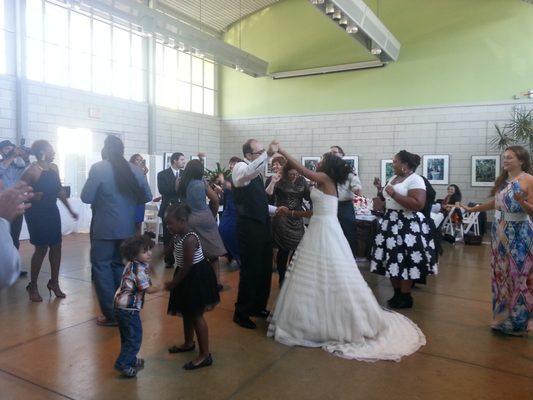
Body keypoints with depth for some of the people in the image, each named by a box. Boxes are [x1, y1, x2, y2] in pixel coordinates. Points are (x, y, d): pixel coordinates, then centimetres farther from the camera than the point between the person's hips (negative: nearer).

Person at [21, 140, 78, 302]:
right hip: (36, 213, -6)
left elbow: (59, 190, 14)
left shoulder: (54, 168, 5)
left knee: (56, 246, 6)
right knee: (41, 248, -3)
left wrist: (70, 209, 16)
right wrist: (33, 196, -29)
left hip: (52, 211, 6)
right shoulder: (31, 171, -14)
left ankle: (54, 282, 20)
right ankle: (32, 286, 14)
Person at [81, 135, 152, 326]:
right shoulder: (134, 170, 2)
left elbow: (86, 197, -12)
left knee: (101, 266, 5)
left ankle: (111, 314, 4)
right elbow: (147, 196, 7)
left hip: (105, 227, -5)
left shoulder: (98, 168, -10)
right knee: (120, 265, 18)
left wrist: (101, 197, 8)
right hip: (128, 227, 5)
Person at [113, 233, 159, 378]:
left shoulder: (132, 264, 7)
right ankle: (123, 364, 7)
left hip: (121, 306, 10)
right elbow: (148, 289, -18)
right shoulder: (139, 269, -21)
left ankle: (130, 360, 37)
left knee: (128, 336, 22)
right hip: (129, 309, -10)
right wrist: (161, 287, -3)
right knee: (134, 337, 1)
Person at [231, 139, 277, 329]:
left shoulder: (257, 172, 17)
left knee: (264, 268, 16)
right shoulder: (240, 167, -8)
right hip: (249, 226, -9)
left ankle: (257, 307, 33)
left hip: (262, 224, 9)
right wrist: (267, 155, -42)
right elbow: (249, 172, -35)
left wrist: (275, 210, 15)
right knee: (250, 270, -2)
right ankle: (241, 313, 14)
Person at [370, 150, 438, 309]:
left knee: (405, 260, -5)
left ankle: (406, 297, 7)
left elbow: (418, 204, -23)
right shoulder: (394, 178, 15)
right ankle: (397, 294, 19)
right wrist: (382, 191, 7)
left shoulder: (415, 180, -11)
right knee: (392, 259, 8)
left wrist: (394, 194, -21)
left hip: (408, 225, -8)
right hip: (391, 223, 8)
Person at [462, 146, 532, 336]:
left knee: (517, 276, -1)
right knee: (500, 275, 12)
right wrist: (472, 209, 25)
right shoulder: (502, 180, 10)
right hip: (500, 232, 7)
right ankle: (503, 317, 25)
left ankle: (517, 322, 12)